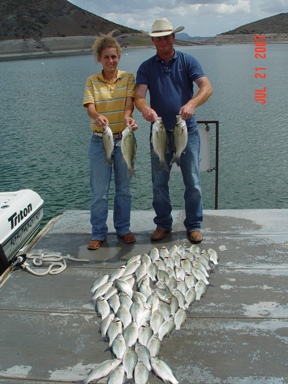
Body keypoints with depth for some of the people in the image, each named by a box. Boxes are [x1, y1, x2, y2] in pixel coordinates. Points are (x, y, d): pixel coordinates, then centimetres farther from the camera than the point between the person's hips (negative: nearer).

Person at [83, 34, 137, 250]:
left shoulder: (128, 78, 3)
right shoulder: (92, 81, 2)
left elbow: (129, 102, -11)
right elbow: (89, 107, -11)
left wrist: (128, 117, -34)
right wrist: (98, 117, -35)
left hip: (125, 139, 1)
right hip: (100, 141, 0)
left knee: (124, 188, 10)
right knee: (99, 190, 2)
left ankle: (123, 228, 26)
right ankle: (98, 233, 15)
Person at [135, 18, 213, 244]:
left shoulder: (188, 61, 1)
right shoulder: (147, 67, 4)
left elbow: (207, 87, -13)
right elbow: (139, 95, -11)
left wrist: (192, 103, -34)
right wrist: (145, 108, -35)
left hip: (187, 130, -1)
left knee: (193, 182, 2)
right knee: (159, 183, 8)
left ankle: (194, 225, 17)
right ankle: (163, 224, 24)